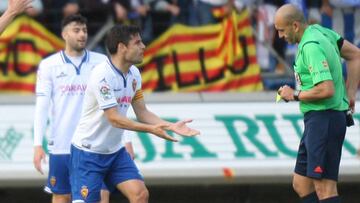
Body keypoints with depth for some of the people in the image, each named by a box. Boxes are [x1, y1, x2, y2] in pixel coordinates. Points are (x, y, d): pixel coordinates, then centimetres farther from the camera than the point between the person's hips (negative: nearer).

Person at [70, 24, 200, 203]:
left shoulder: (134, 74, 2)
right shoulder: (102, 75, -23)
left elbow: (142, 112, 8)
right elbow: (114, 118, -26)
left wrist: (171, 126, -6)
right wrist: (151, 129, -33)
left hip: (115, 151, 7)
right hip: (88, 153, -7)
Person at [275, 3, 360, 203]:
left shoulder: (311, 46, -19)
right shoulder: (319, 31, 10)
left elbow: (326, 90, -27)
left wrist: (295, 95, -11)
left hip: (324, 118, -11)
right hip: (316, 120, 11)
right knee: (301, 184, 11)